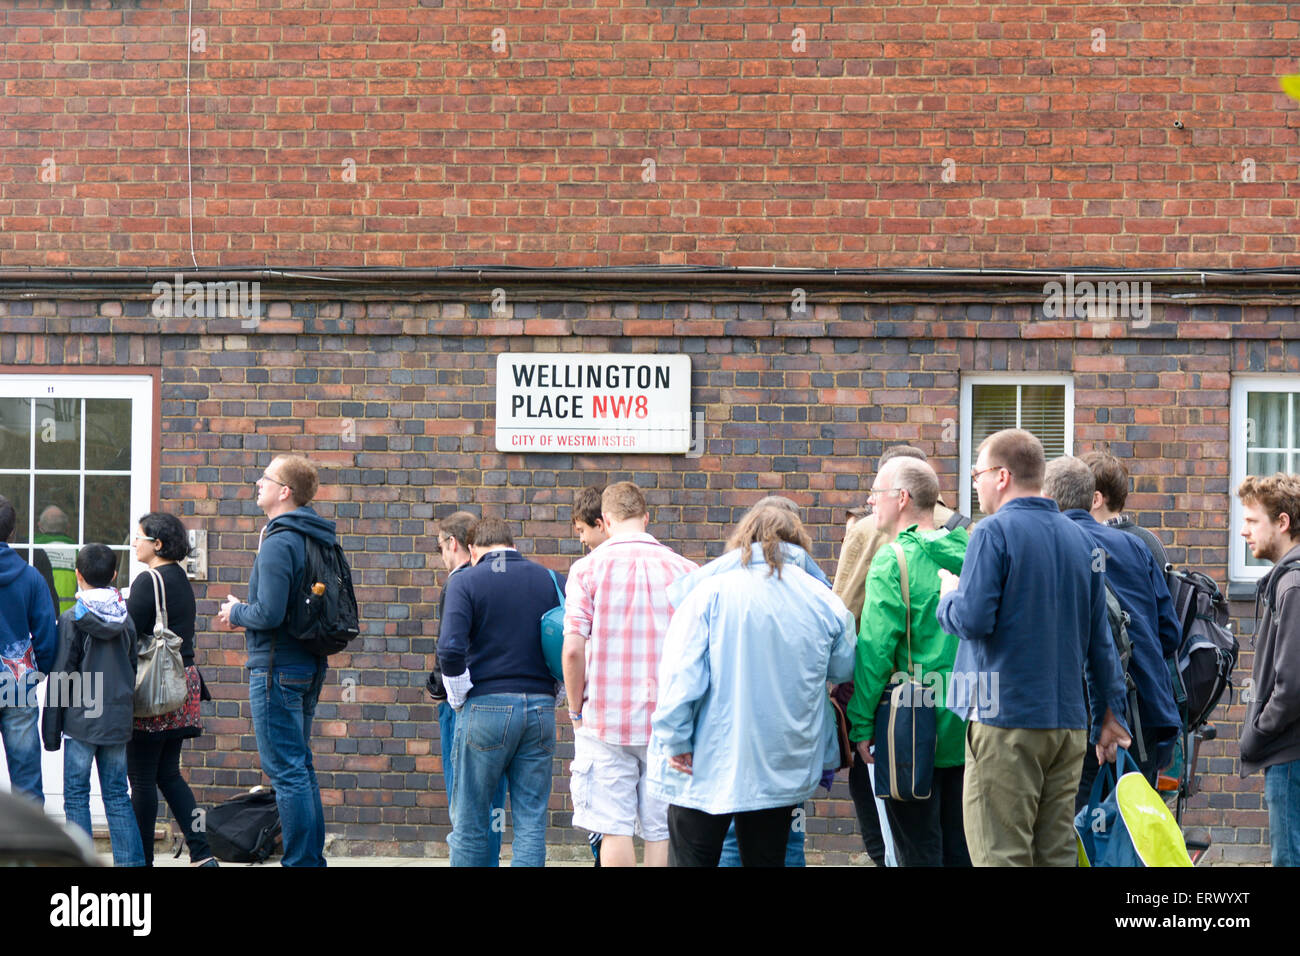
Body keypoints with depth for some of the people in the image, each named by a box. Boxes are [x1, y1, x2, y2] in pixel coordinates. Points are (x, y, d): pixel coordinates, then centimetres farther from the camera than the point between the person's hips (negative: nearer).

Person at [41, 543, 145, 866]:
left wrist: (51, 729, -2)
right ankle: (131, 859, 5)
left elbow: (61, 676, -7)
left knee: (76, 795, 3)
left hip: (81, 720, -4)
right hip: (118, 719, 4)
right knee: (117, 796, 9)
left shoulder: (72, 619, -8)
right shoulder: (127, 619, 6)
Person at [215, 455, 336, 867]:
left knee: (285, 770, -6)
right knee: (301, 767, 15)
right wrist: (245, 616, 16)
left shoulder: (278, 544, -18)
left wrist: (236, 612, -6)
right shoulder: (315, 540, 11)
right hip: (307, 664, 10)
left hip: (276, 668, -10)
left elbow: (269, 613, -25)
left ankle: (300, 860, -5)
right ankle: (313, 857, 20)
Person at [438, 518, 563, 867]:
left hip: (486, 706, -3)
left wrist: (459, 700, -2)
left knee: (470, 823, 6)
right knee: (531, 824, 6)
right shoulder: (551, 580, 9)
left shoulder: (465, 581, -2)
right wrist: (553, 693, 13)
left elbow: (450, 647, -14)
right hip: (541, 707, 3)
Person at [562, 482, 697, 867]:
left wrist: (576, 709, 3)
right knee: (662, 831, 7)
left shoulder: (588, 568, -4)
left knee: (614, 828, 1)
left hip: (606, 717, -2)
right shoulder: (684, 569, 2)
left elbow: (573, 648, -11)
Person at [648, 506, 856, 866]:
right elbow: (844, 670, 17)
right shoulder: (823, 602, 1)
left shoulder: (711, 590, -8)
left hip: (708, 767, -3)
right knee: (767, 859, 11)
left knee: (693, 858, 3)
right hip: (783, 771, 3)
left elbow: (680, 673, -14)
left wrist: (675, 741, -9)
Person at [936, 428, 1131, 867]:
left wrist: (949, 596, 5)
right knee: (1057, 854, 10)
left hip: (1006, 719, -7)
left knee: (1001, 854, -5)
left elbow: (973, 620, -17)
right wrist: (1109, 712, 23)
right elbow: (1100, 639, 16)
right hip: (1067, 721, 7)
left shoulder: (994, 532, -8)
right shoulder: (1079, 538, 13)